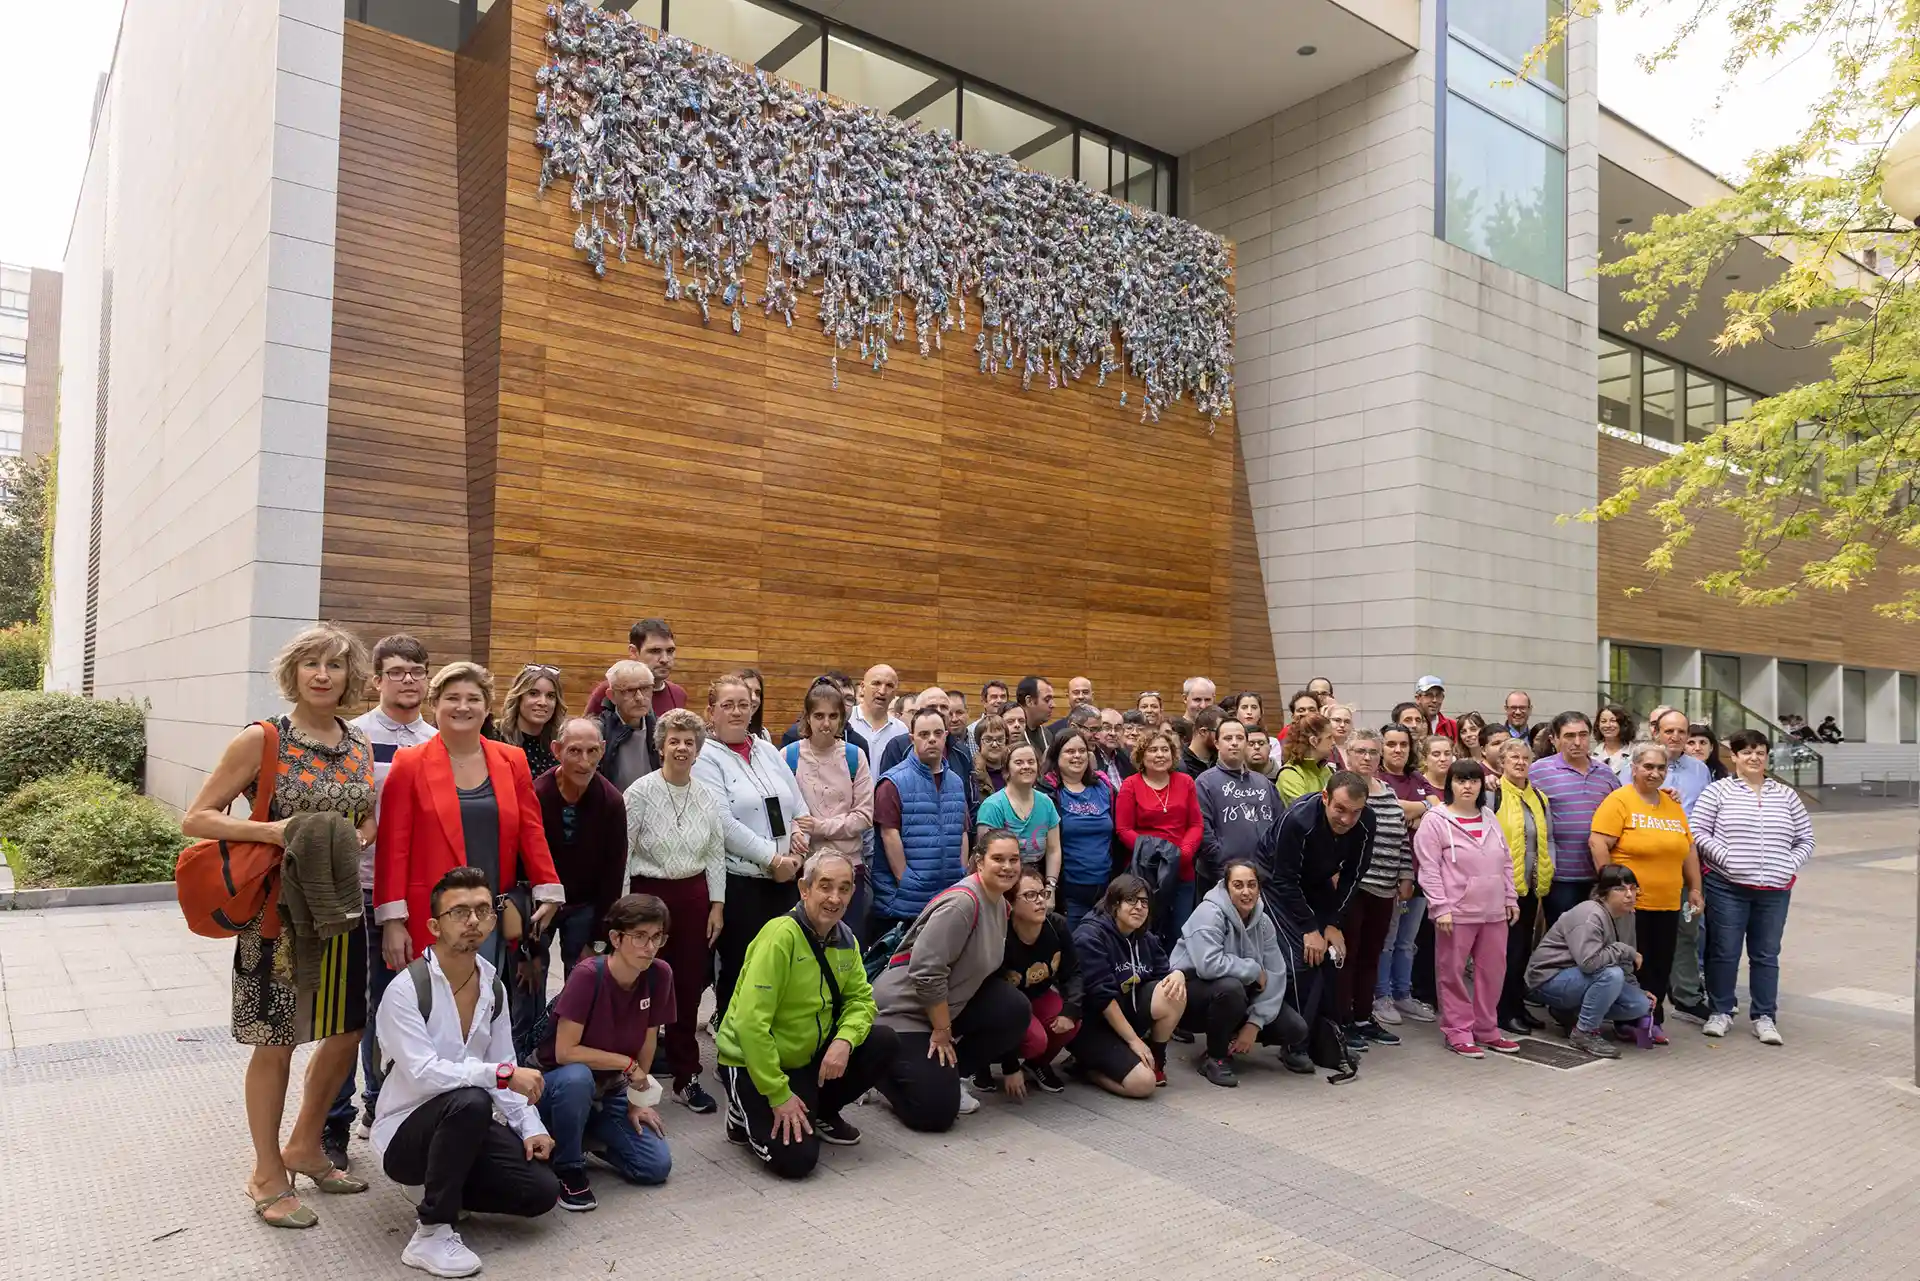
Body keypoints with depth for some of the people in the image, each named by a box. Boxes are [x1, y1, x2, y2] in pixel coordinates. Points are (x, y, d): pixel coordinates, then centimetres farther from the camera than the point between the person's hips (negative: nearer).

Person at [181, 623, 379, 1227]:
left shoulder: (360, 746, 5)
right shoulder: (261, 741, -10)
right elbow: (195, 818, -9)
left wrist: (355, 841, -4)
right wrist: (270, 830, -23)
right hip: (277, 912, -5)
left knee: (345, 1033, 14)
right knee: (277, 1042, 5)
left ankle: (305, 1147, 36)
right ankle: (268, 1176, 24)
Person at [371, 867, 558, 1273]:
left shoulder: (494, 988, 2)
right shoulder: (405, 991, -20)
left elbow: (506, 1069, 5)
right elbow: (424, 1073, -29)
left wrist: (530, 1128, -8)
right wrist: (502, 1074, -34)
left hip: (463, 1126, 6)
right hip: (405, 1133, -6)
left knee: (542, 1190, -13)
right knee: (470, 1101, -37)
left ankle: (444, 1189, 13)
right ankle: (431, 1234, -21)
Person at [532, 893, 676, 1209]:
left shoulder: (660, 975, -13)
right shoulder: (588, 976, -27)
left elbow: (648, 1041, -1)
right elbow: (564, 1052, -28)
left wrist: (636, 1101, 1)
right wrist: (627, 1063, -21)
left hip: (610, 1090, 5)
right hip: (556, 1082, -4)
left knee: (657, 1166, -11)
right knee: (577, 1078, -39)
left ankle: (590, 1135, 15)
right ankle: (569, 1168, -13)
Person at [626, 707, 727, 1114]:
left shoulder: (710, 797, 5)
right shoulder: (640, 792, -7)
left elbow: (716, 854, 10)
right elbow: (622, 854, -7)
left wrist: (717, 905, 7)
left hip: (694, 897, 4)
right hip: (648, 895, -4)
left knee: (689, 987, 7)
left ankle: (687, 1076, 20)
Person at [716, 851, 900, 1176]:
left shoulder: (846, 939, -2)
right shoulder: (782, 935, -26)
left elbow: (860, 999, 2)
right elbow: (751, 1022, -28)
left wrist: (844, 1040, -22)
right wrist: (779, 1095, -24)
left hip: (809, 1057, 7)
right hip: (752, 1062, -7)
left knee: (885, 1041, -10)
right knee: (797, 1159, -19)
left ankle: (822, 1112, 12)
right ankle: (745, 1115, 12)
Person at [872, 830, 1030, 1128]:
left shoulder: (1000, 903, 4)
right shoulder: (961, 902, -25)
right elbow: (926, 971, -28)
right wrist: (942, 1031, -18)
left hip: (947, 1004, 9)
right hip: (902, 1008, -9)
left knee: (1016, 1012, -13)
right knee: (936, 1112, -14)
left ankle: (949, 1074, 6)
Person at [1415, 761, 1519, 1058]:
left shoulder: (1490, 818, 12)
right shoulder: (1435, 820, -8)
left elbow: (1505, 863, 18)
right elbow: (1429, 869, -12)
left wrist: (1510, 900, 13)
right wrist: (1441, 908, -16)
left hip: (1494, 911, 6)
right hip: (1456, 912, -6)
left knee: (1493, 970, 12)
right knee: (1453, 973, 2)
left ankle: (1487, 1028, 26)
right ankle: (1457, 1032, 12)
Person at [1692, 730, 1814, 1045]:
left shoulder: (1786, 795, 11)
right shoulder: (1718, 791, 0)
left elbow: (1805, 840, 12)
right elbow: (1698, 832, -5)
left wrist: (1789, 866, -3)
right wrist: (1726, 857, -15)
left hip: (1775, 890, 3)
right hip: (1727, 886, -3)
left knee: (1766, 955, 9)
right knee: (1724, 952, 3)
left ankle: (1764, 1017, 18)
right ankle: (1720, 1011, 16)